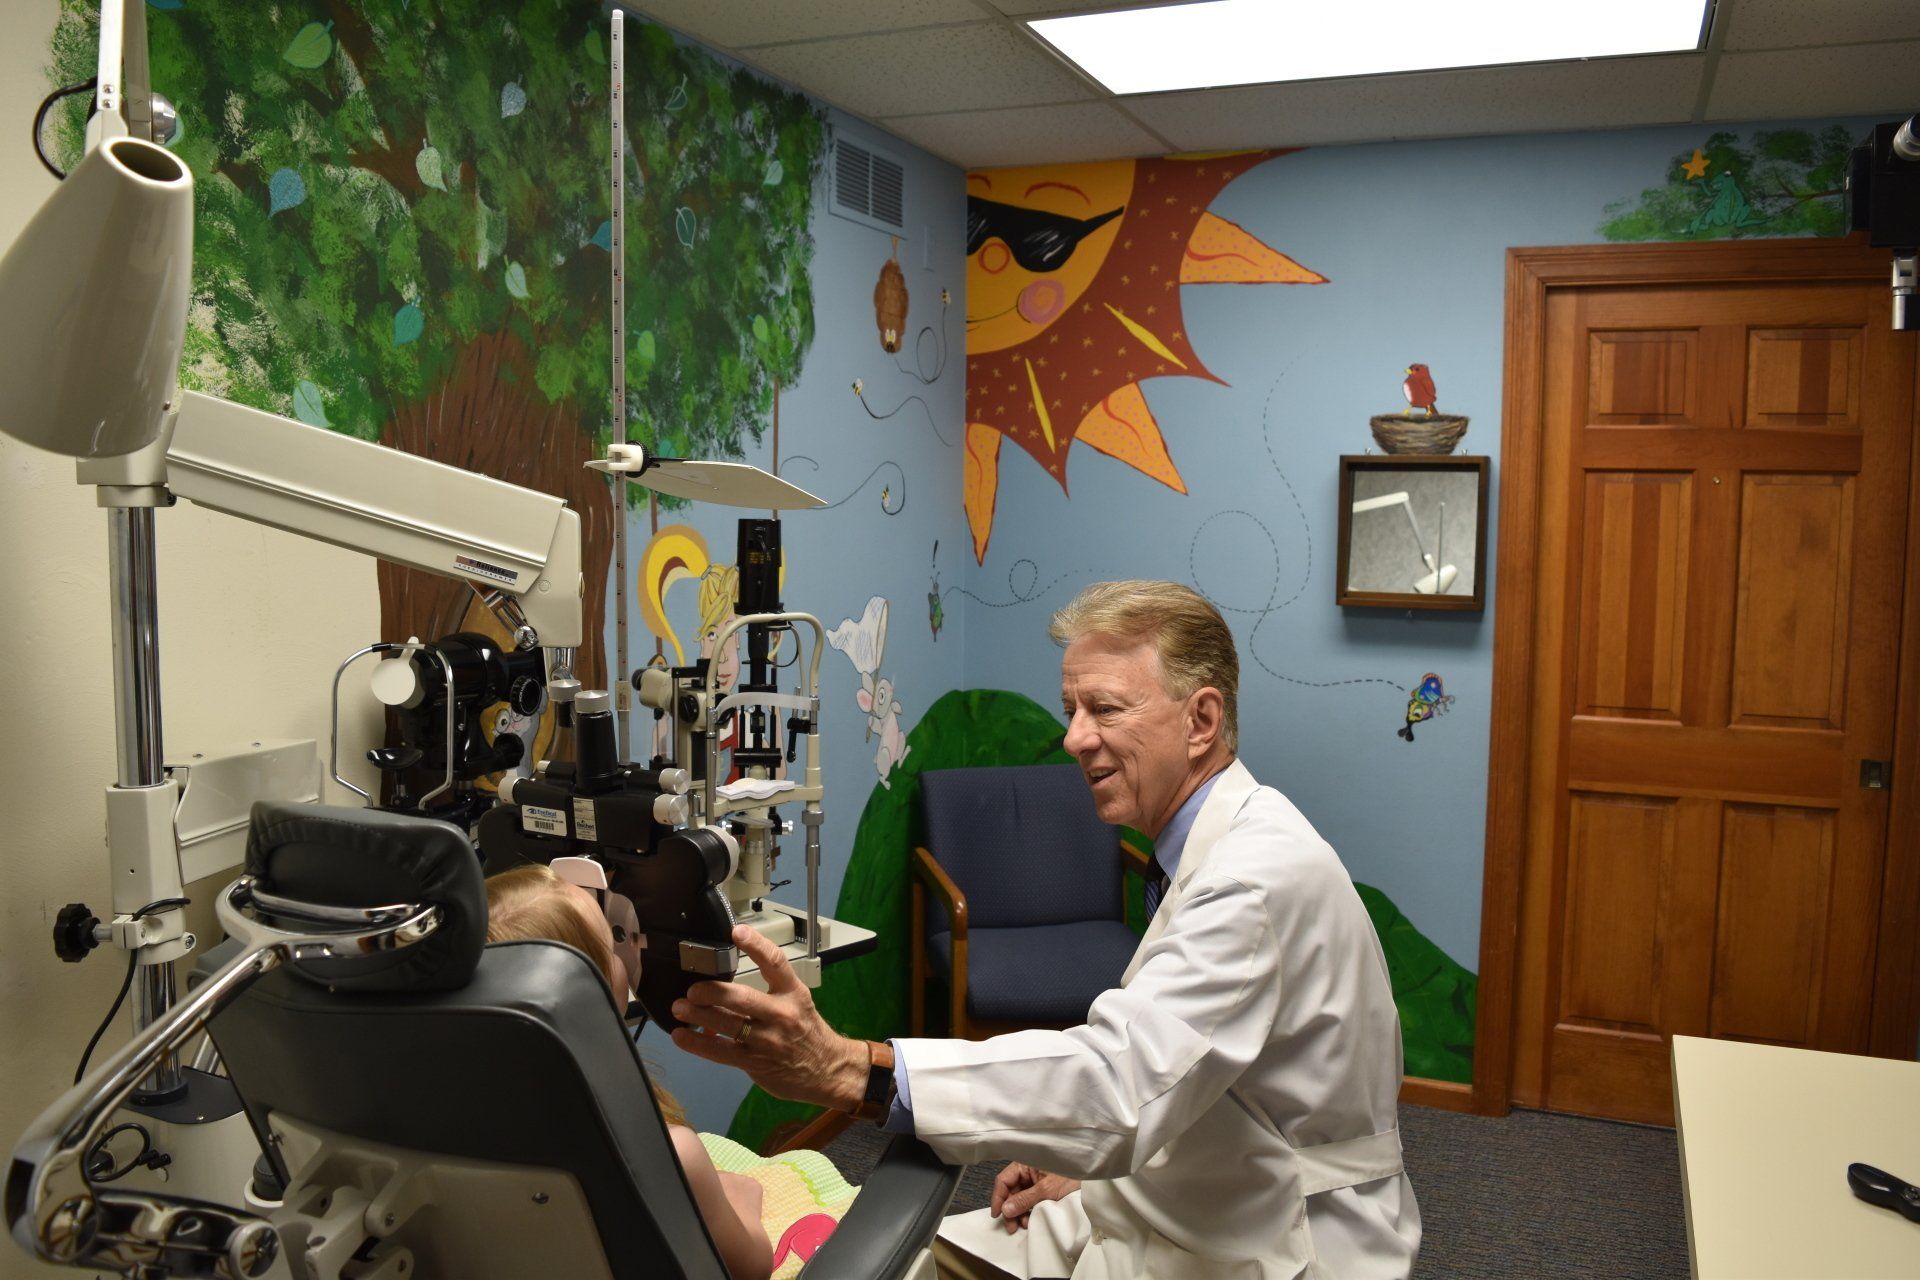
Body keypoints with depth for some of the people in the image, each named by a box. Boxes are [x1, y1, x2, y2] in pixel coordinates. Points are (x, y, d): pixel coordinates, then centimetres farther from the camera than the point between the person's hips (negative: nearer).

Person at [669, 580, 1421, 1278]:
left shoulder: (1264, 873, -25)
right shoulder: (1216, 848, 7)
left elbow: (1125, 1079, -37)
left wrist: (850, 1071, -46)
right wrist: (1088, 1168, 0)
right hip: (1177, 1210, 8)